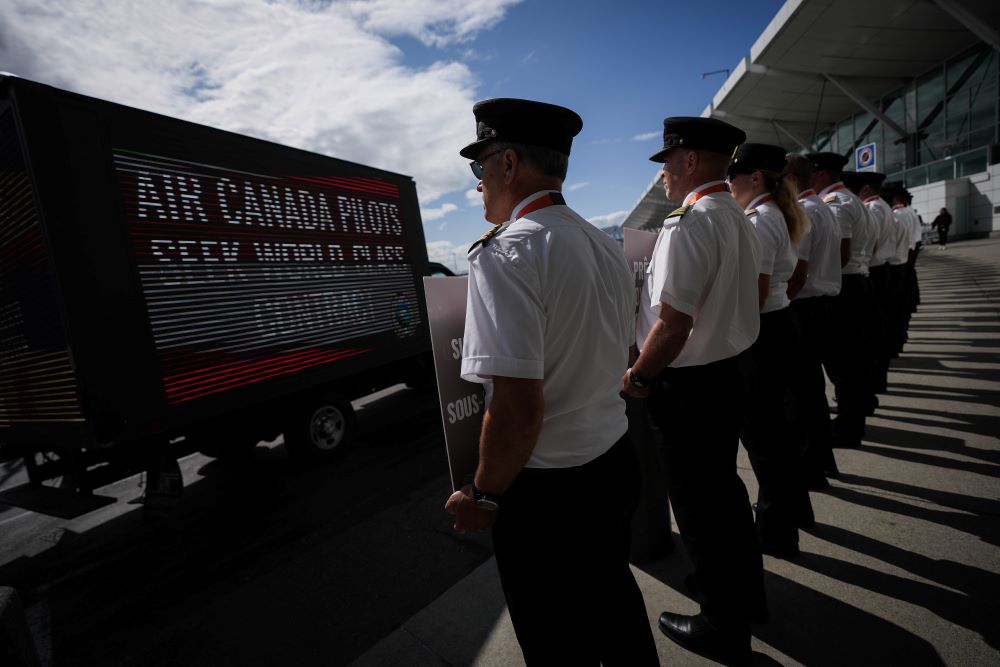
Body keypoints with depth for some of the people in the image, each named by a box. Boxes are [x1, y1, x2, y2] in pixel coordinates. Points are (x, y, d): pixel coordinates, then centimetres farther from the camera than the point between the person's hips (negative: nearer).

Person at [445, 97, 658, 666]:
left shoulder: (506, 251, -22)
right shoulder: (608, 246, 5)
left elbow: (518, 409, -27)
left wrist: (485, 495, -12)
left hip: (549, 493, -8)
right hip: (618, 464, 8)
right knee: (613, 598, 31)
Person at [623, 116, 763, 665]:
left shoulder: (688, 223, -20)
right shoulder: (740, 219, 11)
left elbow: (673, 324, -26)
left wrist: (638, 376, -11)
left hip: (690, 384, -10)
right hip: (732, 368, 10)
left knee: (696, 502, 8)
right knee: (724, 485, 24)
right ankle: (747, 594, 45)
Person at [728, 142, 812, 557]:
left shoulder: (759, 220, -17)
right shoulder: (777, 215, 14)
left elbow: (754, 294, -22)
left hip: (764, 332, -10)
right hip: (782, 324, 10)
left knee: (760, 430, 2)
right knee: (778, 422, 22)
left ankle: (776, 534, 19)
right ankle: (794, 506, 41)